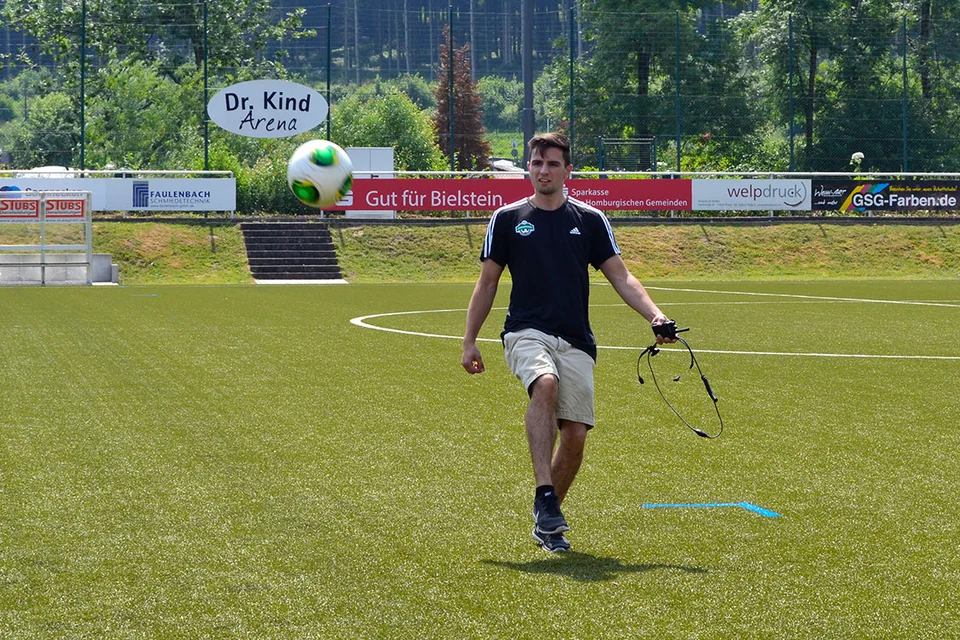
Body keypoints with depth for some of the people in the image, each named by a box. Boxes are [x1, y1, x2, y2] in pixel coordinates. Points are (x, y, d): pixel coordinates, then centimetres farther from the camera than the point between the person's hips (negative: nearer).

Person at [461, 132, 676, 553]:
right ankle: (544, 496, -38)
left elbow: (621, 278, 9)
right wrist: (469, 341, 11)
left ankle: (546, 522, 15)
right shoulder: (507, 219, 8)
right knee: (545, 384, -35)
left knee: (575, 434, -6)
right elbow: (487, 284, 15)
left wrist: (655, 315, -6)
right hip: (526, 333, -2)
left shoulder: (590, 220, 9)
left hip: (576, 342, 2)